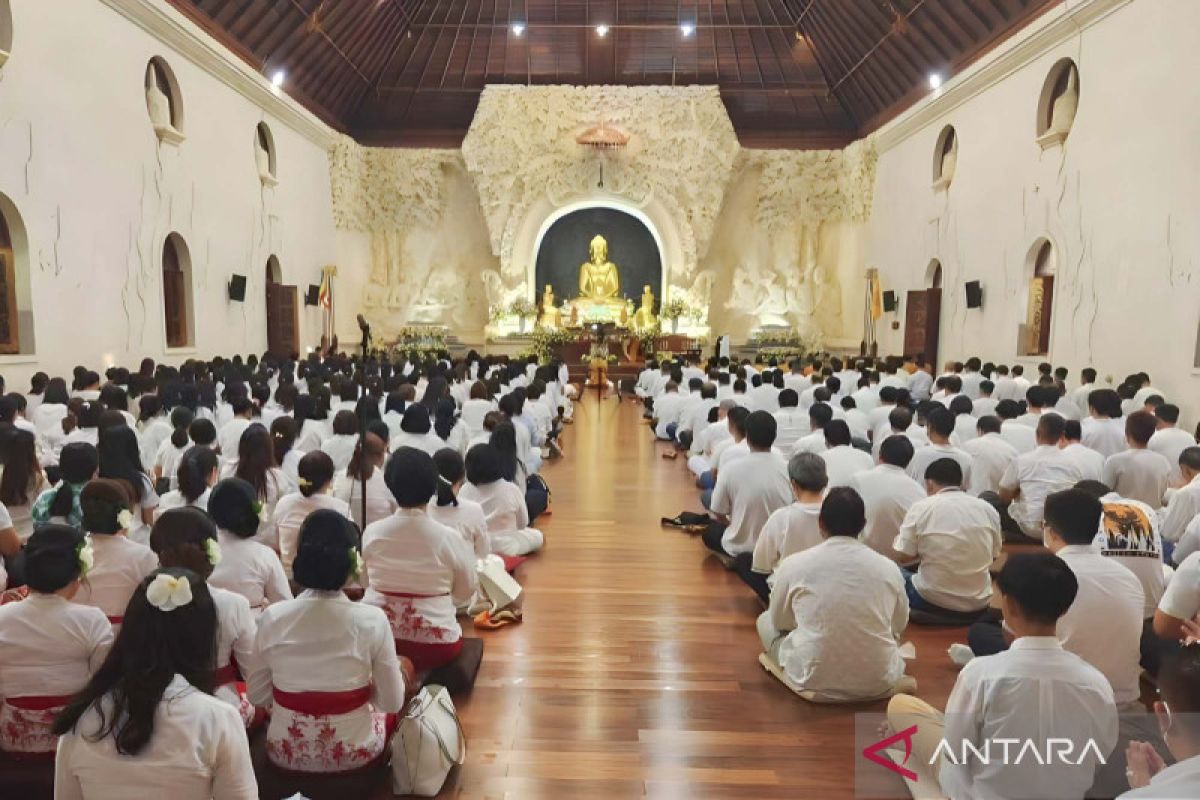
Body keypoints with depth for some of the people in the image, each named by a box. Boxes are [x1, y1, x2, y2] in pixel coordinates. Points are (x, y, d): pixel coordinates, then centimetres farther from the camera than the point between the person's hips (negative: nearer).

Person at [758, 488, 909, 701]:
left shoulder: (794, 564, -9)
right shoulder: (888, 568, -4)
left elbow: (780, 621, 7)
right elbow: (900, 625, 14)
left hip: (815, 683, -3)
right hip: (880, 684, 4)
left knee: (766, 621, 19)